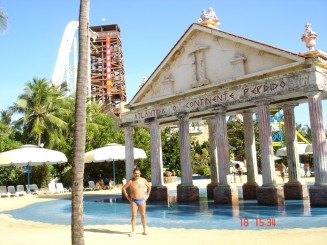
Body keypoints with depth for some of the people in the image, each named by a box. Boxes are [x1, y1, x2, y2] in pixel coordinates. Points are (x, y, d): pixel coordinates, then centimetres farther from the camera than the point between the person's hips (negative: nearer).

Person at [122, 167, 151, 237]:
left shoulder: (143, 180, 0)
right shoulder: (130, 181, -5)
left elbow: (149, 186, 14)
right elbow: (124, 188, 3)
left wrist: (147, 195, 8)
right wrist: (127, 196, -1)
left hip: (142, 200, 1)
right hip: (134, 201, -1)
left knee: (143, 215, 6)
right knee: (134, 215, -1)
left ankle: (145, 230, 16)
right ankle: (133, 231, 7)